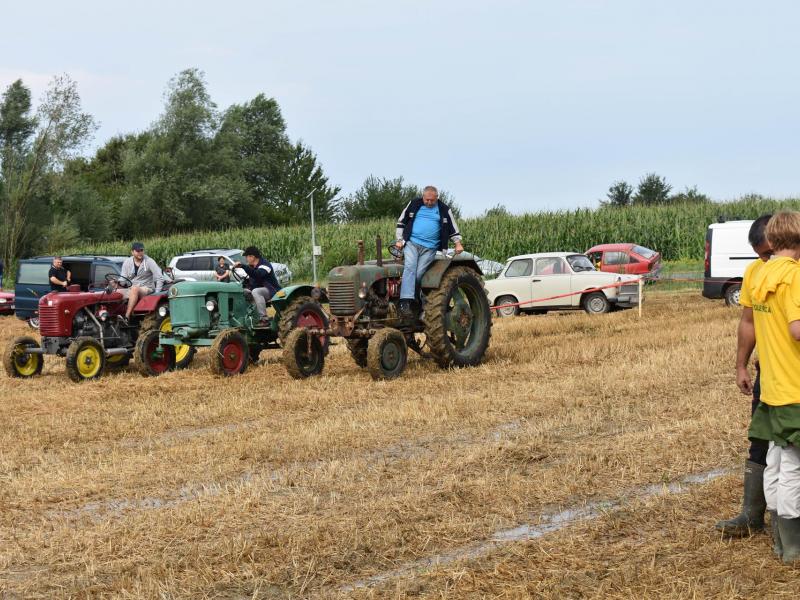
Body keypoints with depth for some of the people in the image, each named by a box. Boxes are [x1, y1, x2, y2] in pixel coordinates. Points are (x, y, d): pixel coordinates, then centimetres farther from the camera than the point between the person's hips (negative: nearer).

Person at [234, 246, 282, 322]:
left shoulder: (264, 264, -17)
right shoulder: (252, 267, 12)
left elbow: (257, 275, -38)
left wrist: (243, 266, -42)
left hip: (272, 291, -10)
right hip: (260, 291, 10)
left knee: (256, 292, -36)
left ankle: (264, 318, -37)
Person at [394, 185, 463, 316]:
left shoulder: (444, 210, 7)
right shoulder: (414, 204, 7)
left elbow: (452, 228, 14)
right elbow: (401, 222, 14)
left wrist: (458, 244, 6)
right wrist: (399, 239, 8)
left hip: (429, 248, 1)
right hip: (411, 243, -1)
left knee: (419, 273, -11)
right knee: (410, 267, -21)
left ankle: (413, 301, 0)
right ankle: (405, 301, -29)